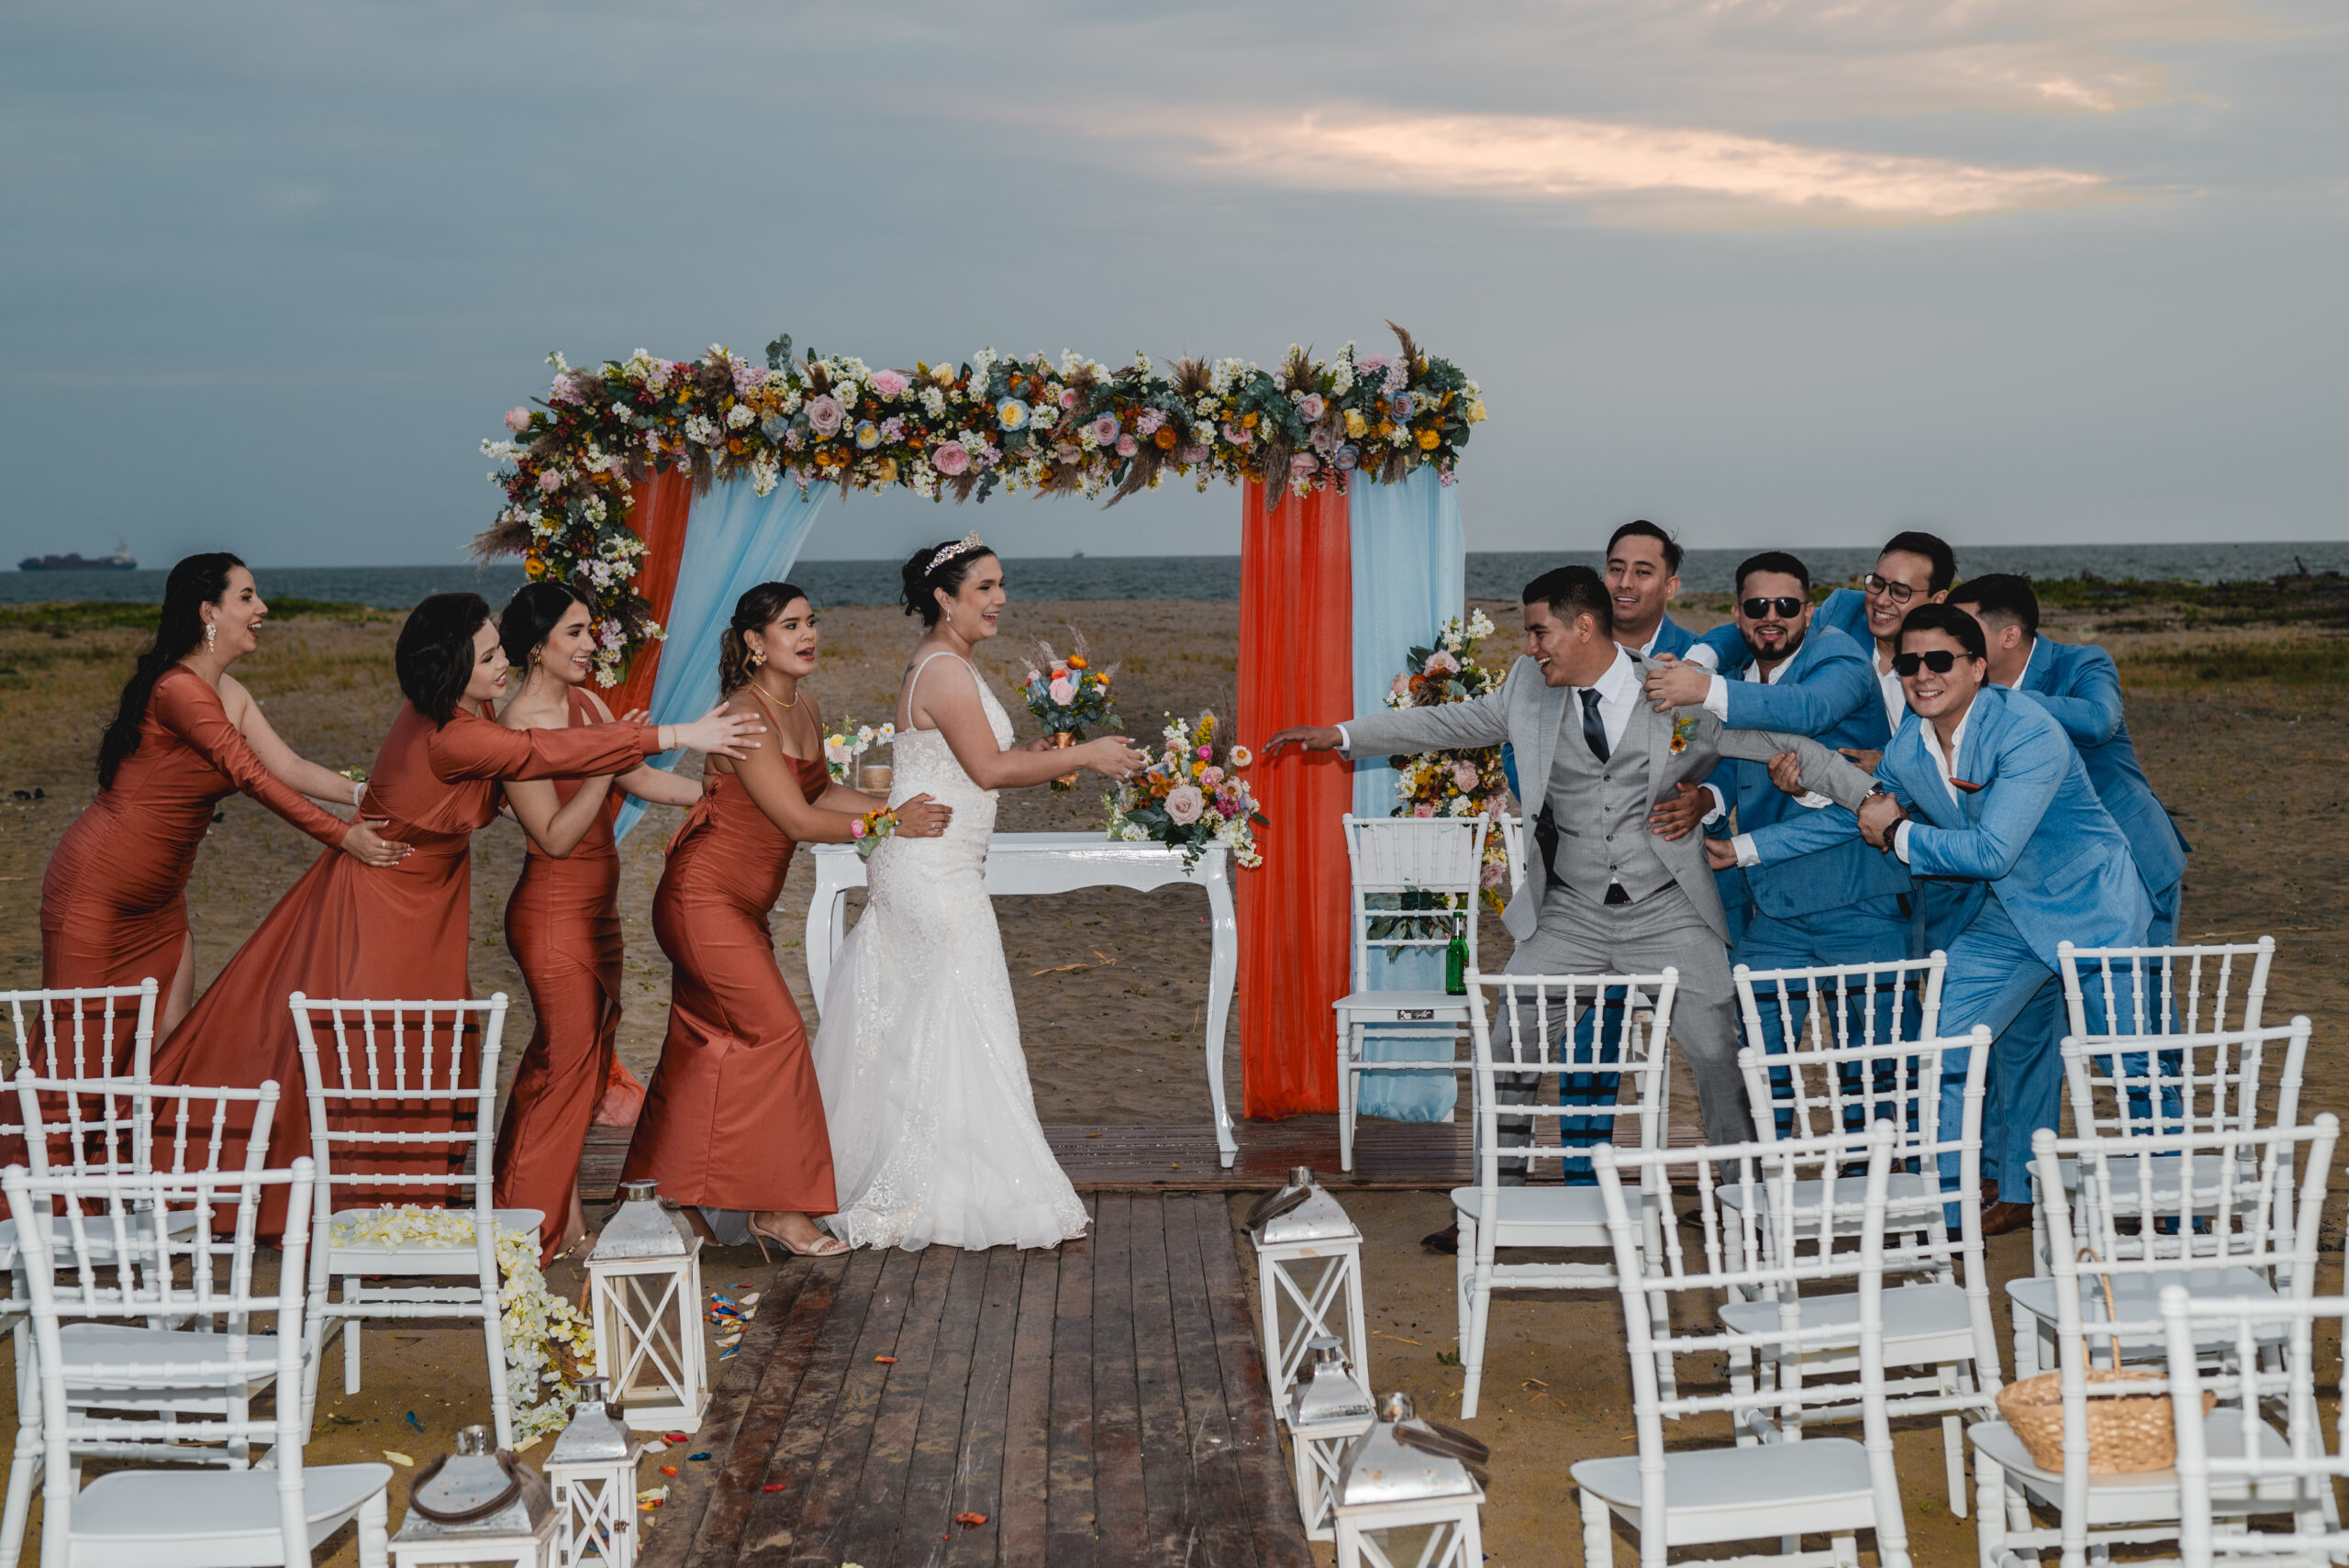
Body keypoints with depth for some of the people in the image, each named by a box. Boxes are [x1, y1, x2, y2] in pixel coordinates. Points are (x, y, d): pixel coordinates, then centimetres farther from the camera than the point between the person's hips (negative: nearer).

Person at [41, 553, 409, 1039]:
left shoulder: (230, 694, 10)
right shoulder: (180, 689, -21)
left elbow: (289, 767, 3)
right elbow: (254, 778, -23)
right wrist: (343, 836, -22)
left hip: (159, 900, 9)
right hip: (98, 891, -9)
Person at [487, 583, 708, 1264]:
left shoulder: (586, 704, 6)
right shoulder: (518, 728, -19)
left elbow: (639, 779, 16)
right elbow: (556, 836, -20)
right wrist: (606, 763, -25)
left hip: (596, 909, 9)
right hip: (554, 913, -9)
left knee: (586, 1052, 15)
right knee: (566, 1057, -3)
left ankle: (566, 1213, 28)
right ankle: (528, 1226, 7)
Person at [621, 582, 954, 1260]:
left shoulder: (803, 707, 6)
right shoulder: (745, 716, -21)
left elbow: (819, 790, 18)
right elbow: (799, 820, -22)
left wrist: (894, 806, 4)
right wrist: (890, 824, -17)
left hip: (739, 905, 9)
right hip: (705, 898, -9)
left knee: (710, 1045, 13)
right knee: (773, 1030, -10)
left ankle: (680, 1198, 22)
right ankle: (774, 1205, -2)